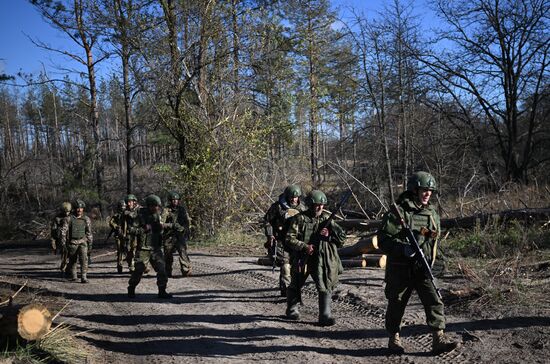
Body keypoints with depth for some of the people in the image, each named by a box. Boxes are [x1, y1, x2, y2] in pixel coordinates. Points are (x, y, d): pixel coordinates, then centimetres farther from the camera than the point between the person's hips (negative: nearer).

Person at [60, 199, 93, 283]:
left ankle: (84, 277, -15)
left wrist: (90, 241, 17)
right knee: (72, 260, 13)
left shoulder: (86, 219, 2)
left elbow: (89, 231, 12)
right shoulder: (69, 219, -6)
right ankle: (73, 275, 36)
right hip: (72, 242, -1)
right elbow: (63, 231, -6)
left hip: (82, 242, 1)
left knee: (84, 258, -16)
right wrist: (63, 242, -10)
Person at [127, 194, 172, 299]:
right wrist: (144, 229, -20)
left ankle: (162, 291, 8)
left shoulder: (158, 216, 8)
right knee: (139, 270, 0)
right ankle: (131, 289, 21)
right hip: (143, 249, -5)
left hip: (156, 248, 5)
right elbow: (131, 229, -12)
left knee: (161, 269, -1)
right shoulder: (141, 216, -9)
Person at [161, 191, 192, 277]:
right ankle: (167, 273, 20)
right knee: (168, 255, 6)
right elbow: (162, 223, -8)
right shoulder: (167, 210, -1)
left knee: (183, 251, -15)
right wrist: (172, 225, -20)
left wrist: (183, 228, -8)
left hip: (180, 235, 1)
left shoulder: (182, 209, 8)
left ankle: (186, 271, -17)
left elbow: (188, 222, 11)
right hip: (169, 236, -1)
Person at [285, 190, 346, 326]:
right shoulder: (300, 219, -8)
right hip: (302, 259, -1)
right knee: (296, 286, 14)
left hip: (321, 260, 2)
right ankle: (291, 310, 37)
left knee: (326, 286, -9)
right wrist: (304, 246, -21)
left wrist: (329, 235, -16)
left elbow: (342, 237, 3)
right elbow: (289, 238, -11)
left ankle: (325, 316, -5)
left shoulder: (327, 218, 2)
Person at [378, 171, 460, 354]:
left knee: (434, 301, -6)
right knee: (396, 304, 8)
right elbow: (383, 239, -14)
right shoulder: (398, 212, -12)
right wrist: (403, 249, -26)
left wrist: (430, 259, 9)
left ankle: (438, 339, -1)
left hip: (423, 268, 5)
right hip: (400, 268, -5)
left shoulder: (432, 213, 8)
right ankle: (394, 339, 24)